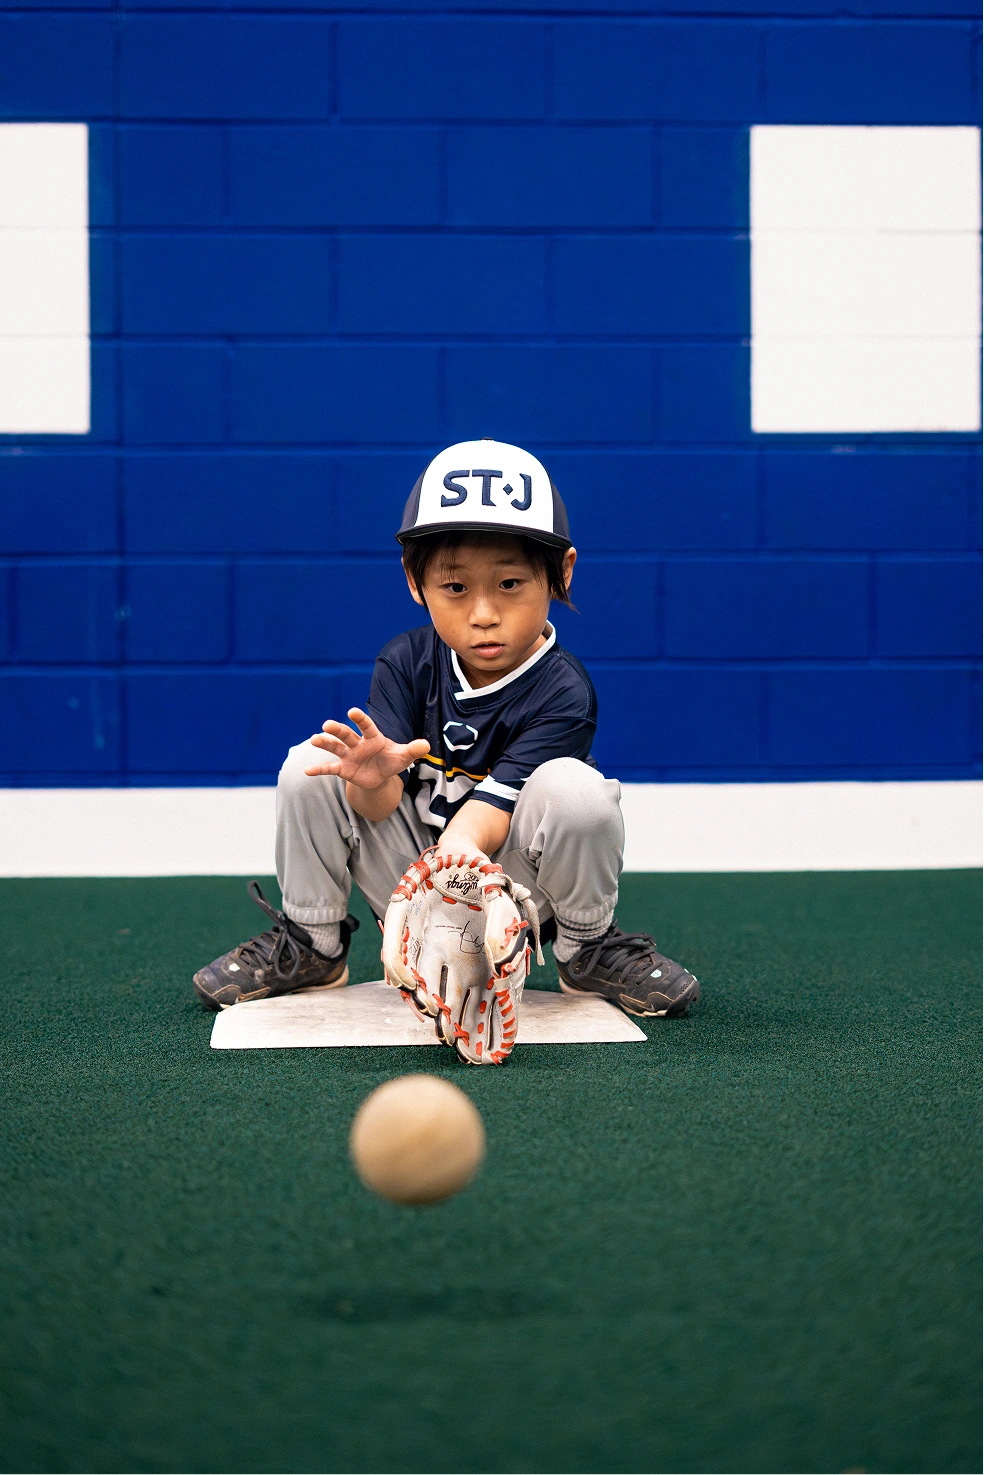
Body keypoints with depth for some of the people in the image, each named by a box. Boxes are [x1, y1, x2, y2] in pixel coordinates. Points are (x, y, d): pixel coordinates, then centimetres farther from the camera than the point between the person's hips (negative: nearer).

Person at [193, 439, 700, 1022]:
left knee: (575, 789, -32)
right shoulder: (405, 663, -7)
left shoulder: (562, 693, -20)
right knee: (310, 765, -16)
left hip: (510, 886, -3)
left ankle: (589, 948, -4)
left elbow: (488, 811, -28)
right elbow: (381, 809, -14)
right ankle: (310, 945, 6)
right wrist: (373, 781, -40)